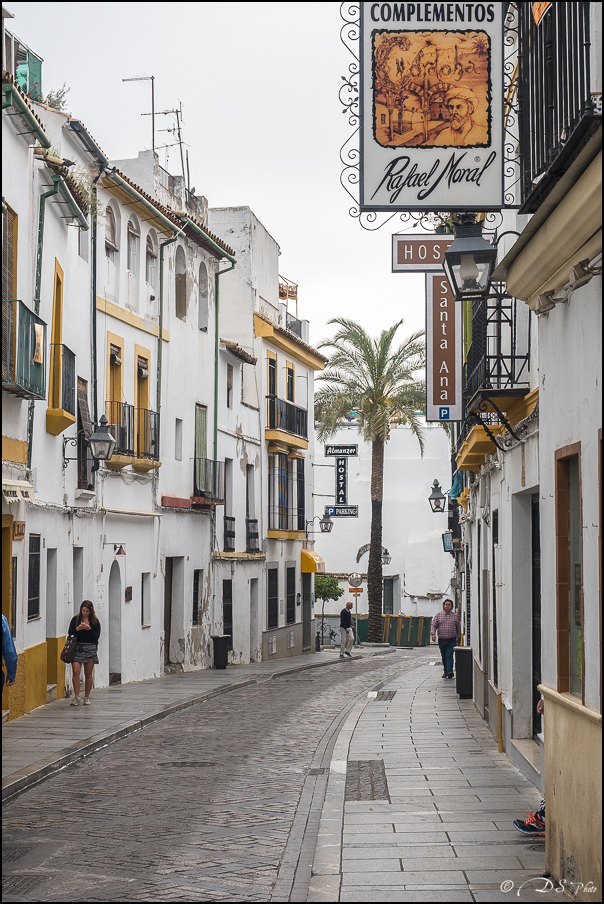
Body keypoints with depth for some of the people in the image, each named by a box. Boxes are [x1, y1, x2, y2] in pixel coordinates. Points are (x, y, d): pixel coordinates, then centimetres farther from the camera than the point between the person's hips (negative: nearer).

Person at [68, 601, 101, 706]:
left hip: (90, 649, 0)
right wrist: (77, 629, -15)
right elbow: (70, 632, 2)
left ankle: (87, 697, 13)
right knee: (76, 672, -11)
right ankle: (76, 697, -7)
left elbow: (97, 636, -1)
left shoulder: (95, 621, 6)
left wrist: (89, 629, -15)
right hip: (77, 648, 0)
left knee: (88, 674, 4)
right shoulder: (75, 619, 7)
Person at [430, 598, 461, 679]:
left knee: (449, 655, -15)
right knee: (443, 656, 10)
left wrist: (459, 639, 11)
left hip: (452, 640, -2)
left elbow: (458, 628, 12)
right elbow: (433, 625, 4)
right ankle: (445, 671, 22)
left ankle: (450, 671, -22)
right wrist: (433, 634, -12)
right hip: (441, 640, 2)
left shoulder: (455, 616, 6)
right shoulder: (438, 615, 7)